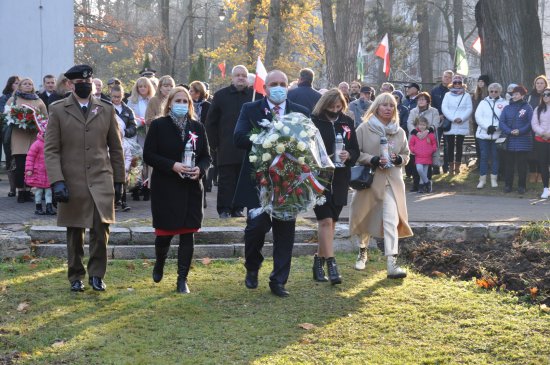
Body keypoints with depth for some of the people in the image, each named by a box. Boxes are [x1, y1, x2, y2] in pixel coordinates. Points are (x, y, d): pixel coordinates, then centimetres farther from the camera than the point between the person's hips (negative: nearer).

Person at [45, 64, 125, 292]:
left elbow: (115, 148, 12)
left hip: (101, 180, 1)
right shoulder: (58, 110, 2)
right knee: (75, 233, 7)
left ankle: (96, 275, 7)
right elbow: (50, 149, -2)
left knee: (101, 228, -9)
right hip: (72, 183, -1)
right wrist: (57, 181, -12)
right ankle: (76, 277, 21)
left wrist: (118, 180, 9)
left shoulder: (106, 109, 8)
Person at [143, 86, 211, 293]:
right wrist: (172, 166, -18)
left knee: (188, 235, 0)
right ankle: (159, 264, 34)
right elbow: (148, 155, -6)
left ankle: (182, 280, 8)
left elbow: (206, 156, 10)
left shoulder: (197, 127, 8)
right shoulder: (158, 126, -2)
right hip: (165, 189, -3)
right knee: (165, 233, 2)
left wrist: (200, 169, -12)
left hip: (191, 189, 3)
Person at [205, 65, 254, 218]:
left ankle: (238, 209, 13)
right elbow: (210, 122, 7)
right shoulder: (221, 95, 5)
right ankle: (224, 210, 4)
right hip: (226, 148, -1)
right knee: (226, 180, 0)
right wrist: (215, 144, 2)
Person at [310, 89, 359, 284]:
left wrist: (349, 155, -10)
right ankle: (331, 264, -12)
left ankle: (319, 260, 22)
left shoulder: (348, 123, 8)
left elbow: (356, 150, 11)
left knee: (331, 222, 10)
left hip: (339, 180, 5)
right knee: (326, 220, -11)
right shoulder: (314, 122, -5)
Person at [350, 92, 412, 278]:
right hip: (369, 180, -1)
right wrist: (373, 160, -18)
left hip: (392, 182, 1)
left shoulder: (399, 132, 8)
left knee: (392, 221, -12)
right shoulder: (364, 129, -2)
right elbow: (355, 153, -5)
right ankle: (363, 248, 43)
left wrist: (398, 159, -5)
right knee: (366, 218, 14)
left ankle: (392, 263, -17)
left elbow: (406, 155, 18)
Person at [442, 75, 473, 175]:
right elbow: (444, 108, -2)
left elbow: (469, 109, 0)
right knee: (450, 146, 0)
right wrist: (453, 118, -14)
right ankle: (451, 166, 5)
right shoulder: (448, 95, 9)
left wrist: (461, 118, -15)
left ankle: (457, 166, 7)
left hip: (462, 125, 0)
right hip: (450, 125, 0)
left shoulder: (466, 95, 8)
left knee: (459, 146, 3)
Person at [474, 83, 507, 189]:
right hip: (483, 134, 1)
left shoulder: (504, 103, 3)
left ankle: (494, 179, 13)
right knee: (483, 156, 3)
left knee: (495, 156, 4)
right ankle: (482, 179, 8)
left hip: (497, 135, -1)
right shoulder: (483, 103, 10)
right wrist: (487, 127, -14)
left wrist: (496, 127, -18)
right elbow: (478, 117, -1)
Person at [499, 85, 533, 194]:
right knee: (509, 164, 7)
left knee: (522, 164, 2)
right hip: (510, 141, 3)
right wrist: (509, 131, -14)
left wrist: (520, 131, -17)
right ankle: (508, 185, 14)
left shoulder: (527, 107, 0)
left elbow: (531, 123, -5)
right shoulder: (507, 108, 9)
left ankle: (522, 186, 9)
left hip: (523, 141, -3)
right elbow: (501, 122, 1)